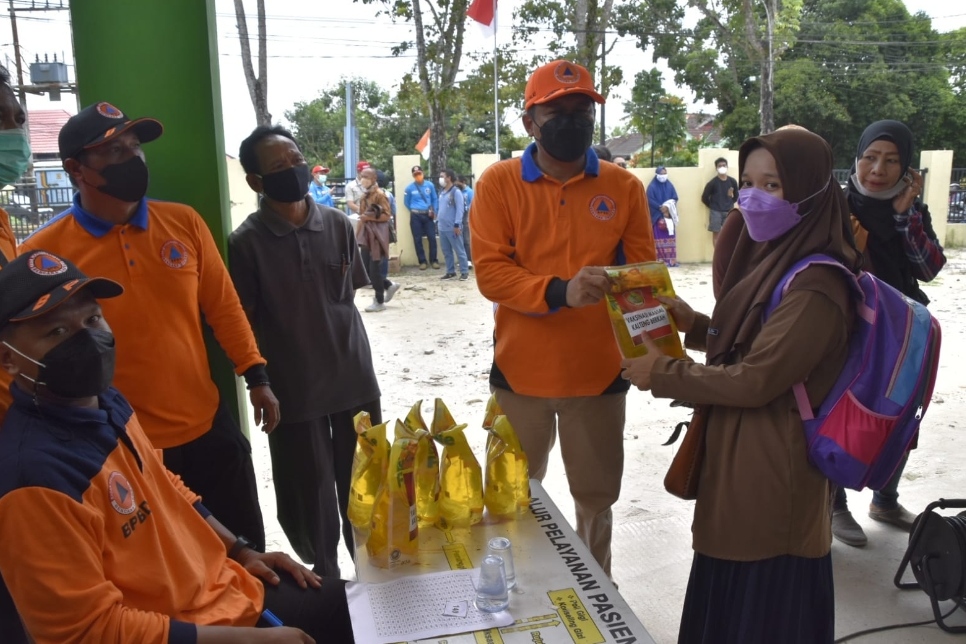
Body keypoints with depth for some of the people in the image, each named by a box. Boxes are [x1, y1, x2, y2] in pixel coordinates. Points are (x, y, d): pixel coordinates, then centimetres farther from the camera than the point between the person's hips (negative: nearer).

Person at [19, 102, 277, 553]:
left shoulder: (183, 221, -2)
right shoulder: (43, 253, -11)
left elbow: (222, 305, 5)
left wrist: (255, 376, 0)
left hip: (209, 426, 3)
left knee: (247, 549, 19)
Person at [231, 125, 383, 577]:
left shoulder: (338, 224, 1)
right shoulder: (246, 242, -9)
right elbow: (245, 324, -5)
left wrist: (353, 359, 13)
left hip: (354, 380, 3)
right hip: (294, 391, -3)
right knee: (312, 498, 11)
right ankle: (326, 580, 34)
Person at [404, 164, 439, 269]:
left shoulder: (430, 185, -1)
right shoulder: (409, 188, -4)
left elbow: (435, 199, 9)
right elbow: (406, 202, 9)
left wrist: (434, 211, 3)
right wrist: (414, 211, 11)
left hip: (428, 215, 0)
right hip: (415, 216, 0)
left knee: (432, 237, -1)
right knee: (417, 239, 2)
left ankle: (434, 260, 10)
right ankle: (422, 261, 12)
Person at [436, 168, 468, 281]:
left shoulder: (456, 192, -10)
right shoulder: (442, 192, 14)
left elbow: (459, 209, -14)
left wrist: (457, 225, -18)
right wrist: (438, 220, 13)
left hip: (452, 228, -8)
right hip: (442, 228, 8)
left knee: (459, 251, -1)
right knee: (446, 252, 12)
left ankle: (464, 272, 4)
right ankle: (450, 272, 21)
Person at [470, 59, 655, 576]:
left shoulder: (623, 186, 1)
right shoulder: (498, 182, -4)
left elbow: (642, 272, 3)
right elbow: (489, 272, -12)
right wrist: (559, 292, -28)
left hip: (600, 372, 1)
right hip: (520, 372, -1)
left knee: (596, 501, 18)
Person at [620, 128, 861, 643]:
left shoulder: (815, 284, -23)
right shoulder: (772, 259, 7)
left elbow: (756, 380, -23)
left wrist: (662, 375, -13)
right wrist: (694, 325, -1)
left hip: (772, 469, -9)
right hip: (738, 455, 9)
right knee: (728, 602, 23)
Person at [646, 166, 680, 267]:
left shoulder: (670, 185, 12)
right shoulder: (652, 186, -2)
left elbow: (675, 198, 7)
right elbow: (650, 200, -11)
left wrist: (669, 208, -12)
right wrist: (660, 207, -19)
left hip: (669, 215, 4)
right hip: (657, 215, -4)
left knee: (670, 237, 3)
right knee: (659, 238, -5)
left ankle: (671, 260, 5)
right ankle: (660, 260, -5)